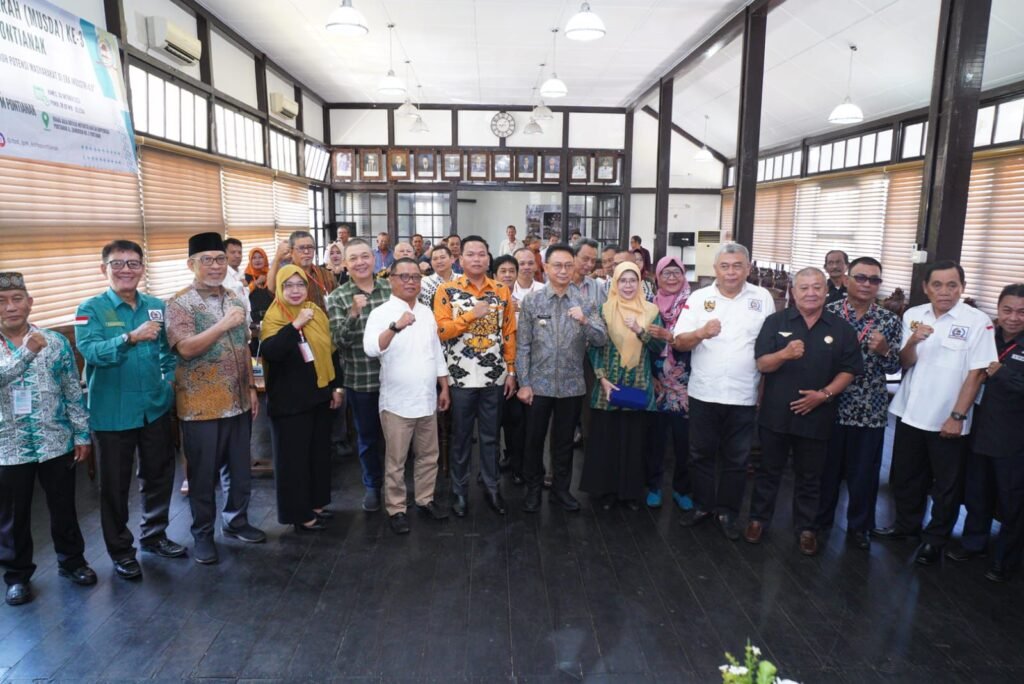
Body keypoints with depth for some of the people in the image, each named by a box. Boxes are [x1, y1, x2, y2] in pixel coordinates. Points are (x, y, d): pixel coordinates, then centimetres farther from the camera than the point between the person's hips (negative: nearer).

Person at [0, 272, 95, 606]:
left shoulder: (56, 341, -2)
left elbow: (73, 391, 1)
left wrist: (82, 433, 0)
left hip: (56, 443, 0)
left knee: (64, 508, 15)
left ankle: (72, 560, 34)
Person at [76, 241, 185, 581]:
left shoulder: (156, 307, 4)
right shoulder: (91, 308, -8)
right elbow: (90, 350, -24)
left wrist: (170, 380, 0)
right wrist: (131, 337, -36)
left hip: (156, 408, 4)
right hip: (113, 413, -4)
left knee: (159, 475, 16)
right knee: (115, 484, 9)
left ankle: (154, 535, 37)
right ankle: (120, 550, 27)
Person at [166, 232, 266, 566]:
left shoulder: (234, 300, 9)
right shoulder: (179, 303, -11)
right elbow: (185, 348, -24)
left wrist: (251, 387, 12)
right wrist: (224, 324, -27)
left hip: (238, 402, 6)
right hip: (201, 406, -6)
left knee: (240, 469, 16)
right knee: (203, 475, 8)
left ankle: (236, 521, 33)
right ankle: (202, 534, 24)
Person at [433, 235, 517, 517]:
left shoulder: (502, 291, 5)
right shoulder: (447, 290, -4)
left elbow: (510, 333, 7)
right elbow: (441, 331, -12)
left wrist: (511, 371, 4)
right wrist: (472, 314, -19)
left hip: (495, 377, 2)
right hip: (461, 377, -2)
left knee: (491, 436, 13)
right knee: (461, 437, 10)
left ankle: (492, 488, 26)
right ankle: (460, 491, 23)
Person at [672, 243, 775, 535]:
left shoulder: (762, 298, 1)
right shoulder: (699, 298, -1)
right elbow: (678, 342, -4)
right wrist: (701, 332, -25)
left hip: (743, 396, 0)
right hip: (703, 393, 0)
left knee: (736, 459, 11)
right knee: (701, 453, 12)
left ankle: (726, 511, 26)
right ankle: (701, 505, 29)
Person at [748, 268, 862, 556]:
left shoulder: (841, 328, 2)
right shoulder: (775, 322, -1)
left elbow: (849, 370, 2)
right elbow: (761, 364, -6)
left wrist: (824, 394, -12)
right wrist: (785, 353, -26)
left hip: (816, 416, 1)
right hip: (776, 413, 0)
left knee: (810, 477, 13)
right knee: (769, 470, 13)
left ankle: (806, 527, 27)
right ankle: (758, 519, 27)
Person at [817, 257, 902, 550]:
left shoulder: (889, 321, 1)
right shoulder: (829, 312, -3)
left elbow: (894, 367, 2)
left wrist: (884, 350, -18)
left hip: (870, 410, 1)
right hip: (830, 404, -1)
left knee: (864, 471, 11)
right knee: (826, 466, 12)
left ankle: (859, 525, 29)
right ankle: (820, 520, 30)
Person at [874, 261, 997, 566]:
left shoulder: (977, 322, -11)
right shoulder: (913, 315, 0)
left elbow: (976, 373, -11)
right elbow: (905, 363, -2)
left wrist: (957, 416, -13)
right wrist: (913, 341, -22)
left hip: (947, 419, -4)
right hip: (910, 412, 4)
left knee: (946, 485, 10)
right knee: (905, 476, 18)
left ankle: (935, 540, 26)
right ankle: (907, 524, 38)